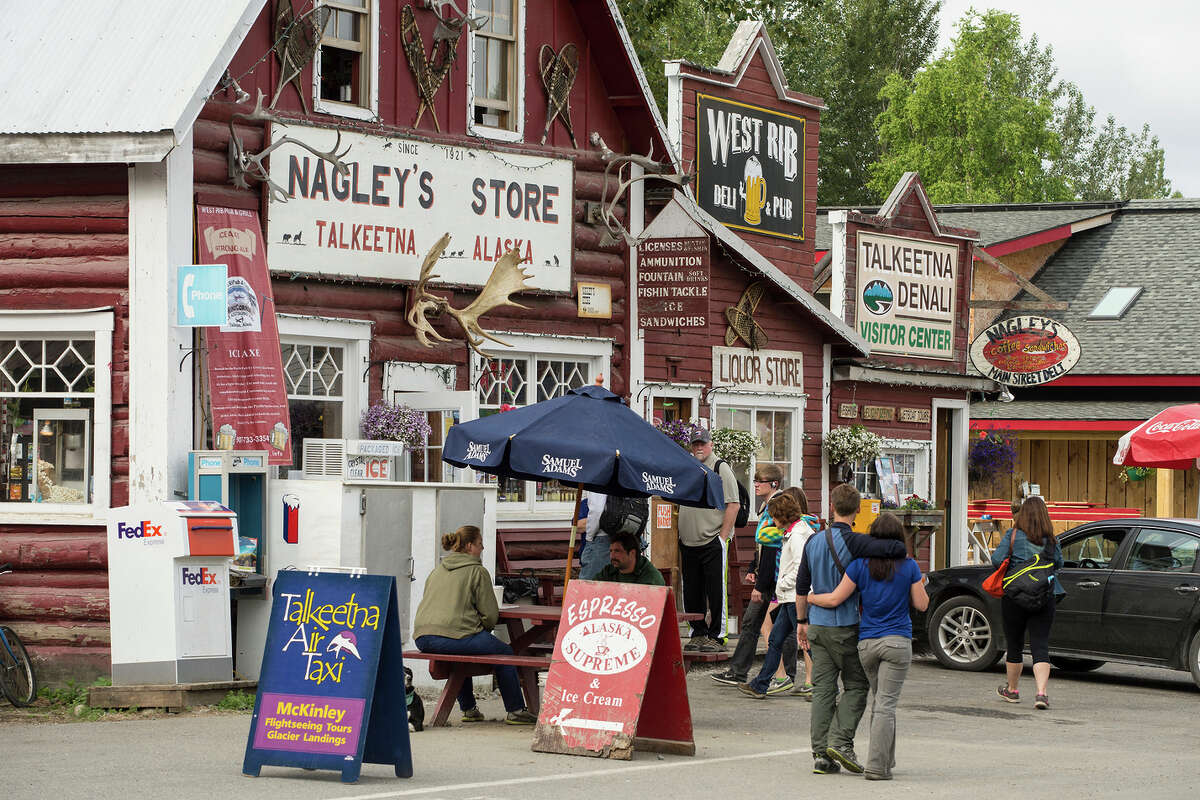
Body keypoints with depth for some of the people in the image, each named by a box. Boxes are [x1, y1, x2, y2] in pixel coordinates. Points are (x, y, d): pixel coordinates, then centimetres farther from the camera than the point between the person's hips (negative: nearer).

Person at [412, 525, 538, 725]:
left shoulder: (437, 570, 21)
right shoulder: (477, 571, 1)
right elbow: (491, 615, -3)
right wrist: (483, 630, 19)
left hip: (422, 639, 7)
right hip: (452, 636, -7)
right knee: (504, 653, 10)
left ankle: (468, 709, 37)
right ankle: (515, 710, 11)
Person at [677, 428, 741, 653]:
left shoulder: (721, 468, -3)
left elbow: (733, 505, -9)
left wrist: (723, 536, -14)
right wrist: (680, 536, 15)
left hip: (713, 543, -6)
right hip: (688, 542, 7)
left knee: (716, 591, -5)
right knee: (691, 592, 9)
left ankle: (717, 637, -2)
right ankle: (698, 634, 17)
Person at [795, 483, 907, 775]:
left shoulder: (814, 541, 6)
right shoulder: (853, 542, -14)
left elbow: (802, 586, 13)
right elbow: (897, 549, -26)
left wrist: (802, 622, 22)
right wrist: (899, 549, -2)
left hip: (818, 626, 5)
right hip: (846, 627, -5)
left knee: (822, 689, 6)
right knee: (856, 685, 6)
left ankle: (821, 753, 2)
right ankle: (841, 741, -7)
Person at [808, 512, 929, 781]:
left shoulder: (860, 565, -1)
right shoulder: (908, 566, -3)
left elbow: (835, 599, -3)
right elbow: (921, 604, 3)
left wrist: (810, 598, 15)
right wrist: (919, 586, 21)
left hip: (867, 643, 2)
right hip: (897, 642, -2)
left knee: (880, 701, 17)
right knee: (885, 704, -4)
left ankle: (886, 759, 22)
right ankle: (877, 766, -9)